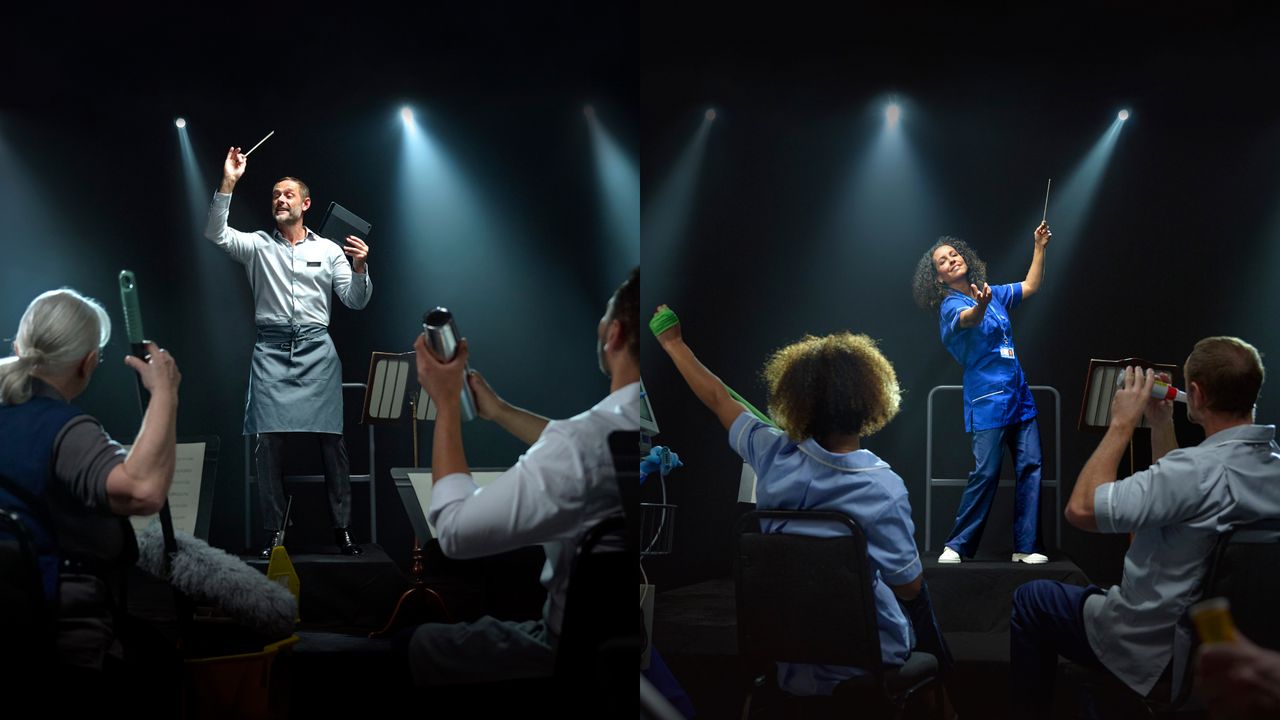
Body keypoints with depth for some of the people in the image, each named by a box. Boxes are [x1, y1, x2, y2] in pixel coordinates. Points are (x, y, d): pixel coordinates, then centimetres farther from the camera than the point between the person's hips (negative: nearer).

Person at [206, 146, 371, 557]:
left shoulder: (329, 250, 12)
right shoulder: (258, 246, 12)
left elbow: (355, 301, 10)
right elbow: (216, 234, -5)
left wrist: (360, 269, -10)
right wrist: (228, 184, -12)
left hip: (317, 351, 0)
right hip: (271, 352, 0)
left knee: (330, 439, -4)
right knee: (269, 440, -5)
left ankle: (342, 527, 1)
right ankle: (274, 531, 0)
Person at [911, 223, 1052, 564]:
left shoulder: (992, 294, 13)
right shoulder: (951, 305, -8)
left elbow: (1030, 286, 26)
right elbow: (969, 319, -32)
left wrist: (1039, 247, 20)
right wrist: (981, 305, -54)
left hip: (1018, 394, 7)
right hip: (987, 398, -7)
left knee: (1030, 465, -1)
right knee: (986, 472, -11)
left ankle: (1026, 547, 2)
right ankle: (957, 546, 0)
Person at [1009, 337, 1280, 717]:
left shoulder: (1203, 469, -32)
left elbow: (1081, 509, -29)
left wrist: (1122, 424, -21)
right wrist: (1161, 425, 7)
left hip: (1156, 649, -8)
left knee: (1029, 599, 12)